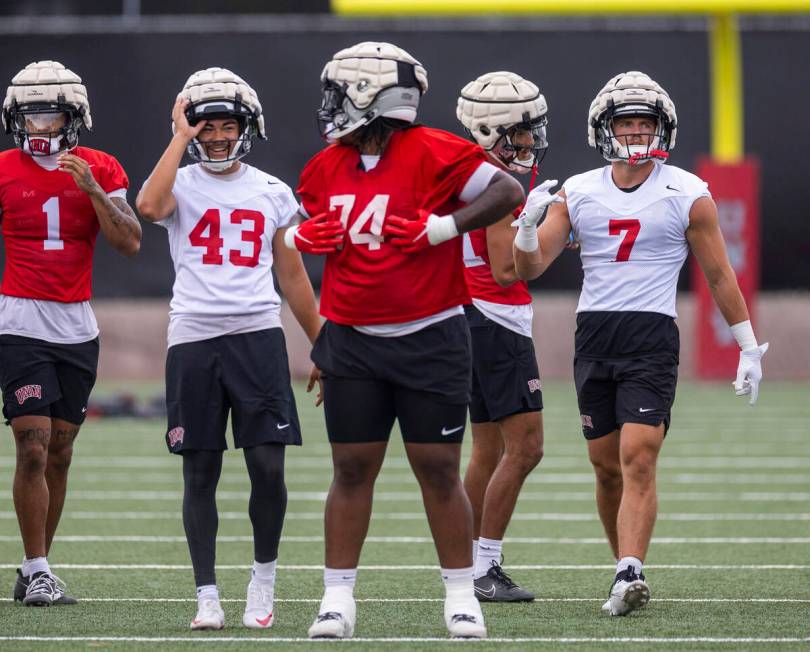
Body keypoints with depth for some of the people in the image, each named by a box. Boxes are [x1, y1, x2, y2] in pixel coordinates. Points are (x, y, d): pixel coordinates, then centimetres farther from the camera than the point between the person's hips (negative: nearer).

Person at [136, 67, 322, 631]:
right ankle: (207, 596, 9)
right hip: (194, 340, -1)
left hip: (258, 336, 1)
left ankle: (263, 580, 11)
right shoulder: (182, 184, 4)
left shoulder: (272, 193, 11)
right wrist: (181, 138, -12)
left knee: (268, 467, -7)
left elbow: (293, 275, 16)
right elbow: (150, 207, -21)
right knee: (201, 473, 2)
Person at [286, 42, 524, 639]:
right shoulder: (326, 169, 8)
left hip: (430, 339, -5)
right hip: (352, 342, 5)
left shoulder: (433, 154, -11)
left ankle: (461, 595, 10)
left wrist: (442, 227, -18)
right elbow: (312, 229, 25)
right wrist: (300, 237, 1)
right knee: (352, 471, 5)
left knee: (439, 470, 1)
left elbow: (509, 192, -12)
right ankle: (338, 597, 10)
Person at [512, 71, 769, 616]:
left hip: (653, 338, -4)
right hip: (593, 337, 4)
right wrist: (528, 228, -15)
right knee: (607, 467, 7)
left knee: (639, 458, -16)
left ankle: (629, 576, -24)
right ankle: (628, 571, 19)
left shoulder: (686, 195, 0)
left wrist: (749, 347, 6)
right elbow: (531, 266, 6)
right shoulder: (578, 193, 8)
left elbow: (719, 275, 6)